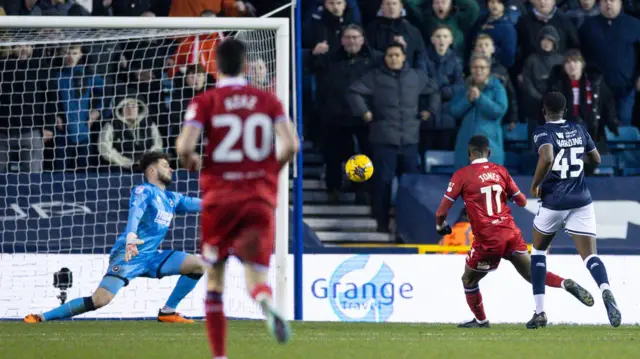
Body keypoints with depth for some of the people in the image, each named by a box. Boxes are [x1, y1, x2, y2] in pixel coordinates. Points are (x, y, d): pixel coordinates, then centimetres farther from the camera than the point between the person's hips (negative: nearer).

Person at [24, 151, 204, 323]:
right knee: (100, 299, -23)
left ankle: (168, 312, 5)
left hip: (150, 258, 8)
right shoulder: (144, 191, -8)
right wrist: (130, 236, -46)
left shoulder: (171, 199, 17)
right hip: (129, 255, -8)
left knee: (199, 264, 0)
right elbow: (135, 211, -27)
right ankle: (41, 318, -17)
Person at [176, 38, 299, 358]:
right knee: (256, 276, 0)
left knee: (215, 277, 15)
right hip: (260, 198, 1)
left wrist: (191, 162, 9)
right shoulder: (268, 101, 5)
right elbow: (291, 145, -6)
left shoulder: (204, 102, -1)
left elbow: (184, 147, -14)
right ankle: (267, 305, -39)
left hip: (219, 198, -1)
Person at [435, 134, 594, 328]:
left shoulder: (462, 175, -2)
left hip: (487, 239, -4)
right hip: (511, 233, 4)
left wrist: (440, 226, 18)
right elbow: (522, 201, 16)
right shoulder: (500, 171, 9)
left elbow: (442, 211, -3)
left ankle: (481, 321, 25)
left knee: (469, 281, 18)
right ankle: (567, 284, -15)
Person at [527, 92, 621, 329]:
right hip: (581, 201, 3)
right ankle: (605, 289, -37)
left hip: (554, 202, -3)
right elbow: (596, 159, 19)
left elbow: (547, 158, -27)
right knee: (589, 255, -2)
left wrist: (535, 185, -13)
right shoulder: (579, 130, 8)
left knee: (538, 250, 20)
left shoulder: (543, 133, -8)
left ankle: (540, 311, 14)